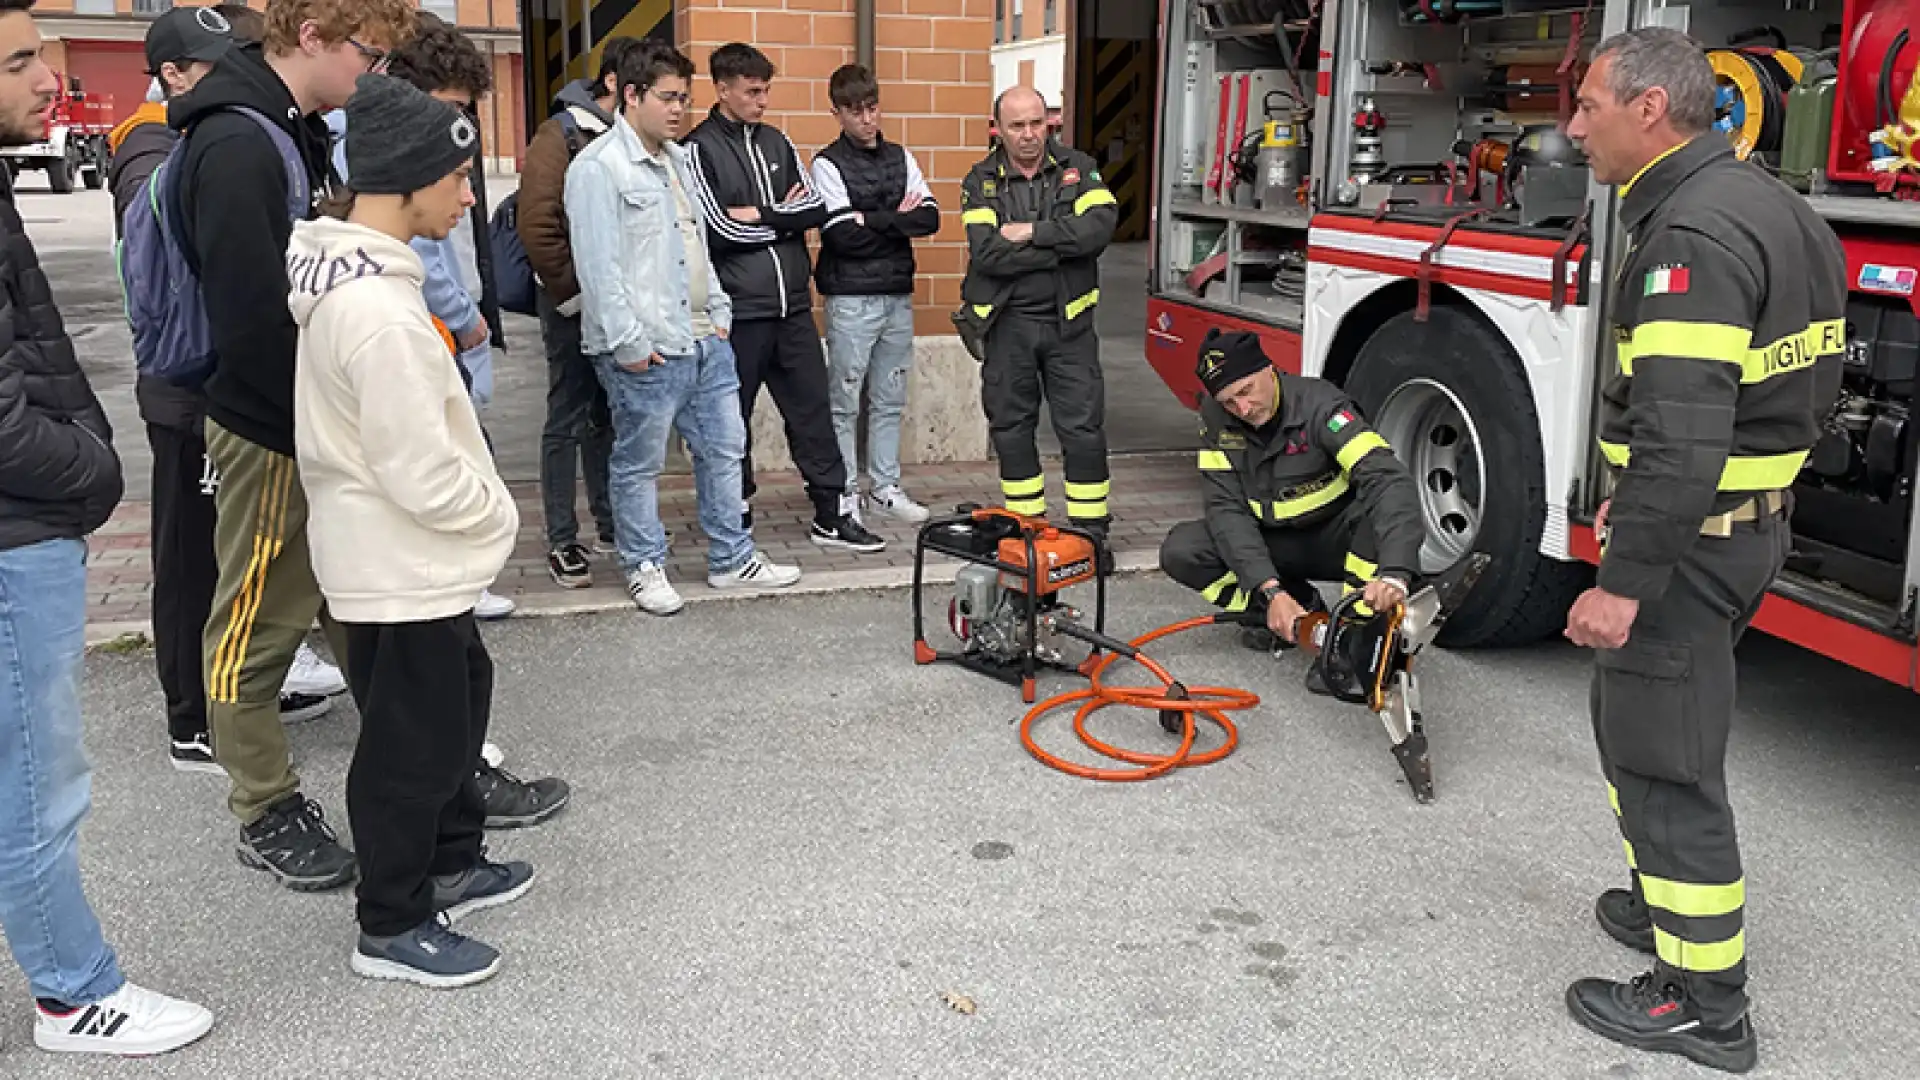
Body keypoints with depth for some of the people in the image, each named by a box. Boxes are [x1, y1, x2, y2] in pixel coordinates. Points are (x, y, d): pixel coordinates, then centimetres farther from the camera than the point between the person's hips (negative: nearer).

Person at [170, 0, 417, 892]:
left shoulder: (303, 131, 10)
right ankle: (266, 815, 20)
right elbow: (253, 317, -26)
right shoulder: (237, 146, -21)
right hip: (272, 432, -9)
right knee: (259, 627, 6)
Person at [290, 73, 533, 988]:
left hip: (408, 558, 10)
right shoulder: (380, 313, -28)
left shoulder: (342, 275, 4)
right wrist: (499, 512, -9)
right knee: (412, 740, 5)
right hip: (401, 565, -10)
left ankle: (449, 862, 41)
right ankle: (393, 927, 22)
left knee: (456, 697, 24)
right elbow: (422, 475, -26)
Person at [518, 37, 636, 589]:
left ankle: (612, 523, 25)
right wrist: (571, 291, -13)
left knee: (609, 416, 14)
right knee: (568, 420, 0)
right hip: (576, 305, -6)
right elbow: (536, 225, -16)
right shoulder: (562, 134, -10)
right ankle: (562, 542, 7)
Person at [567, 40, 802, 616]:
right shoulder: (598, 168, -12)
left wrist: (719, 312, 16)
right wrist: (627, 343, -18)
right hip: (646, 352, -9)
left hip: (704, 340, 9)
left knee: (724, 447, 13)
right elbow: (598, 265, -17)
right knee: (640, 463, 5)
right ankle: (645, 566, 19)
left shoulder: (678, 159, 15)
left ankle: (731, 558, 25)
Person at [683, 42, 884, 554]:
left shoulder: (776, 142, 13)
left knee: (812, 408, 8)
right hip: (738, 310, -5)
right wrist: (784, 216, -3)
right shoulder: (700, 149, -5)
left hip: (793, 305, 5)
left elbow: (817, 207, 2)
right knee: (733, 418, 6)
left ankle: (832, 513, 15)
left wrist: (762, 216, -10)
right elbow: (722, 230, -14)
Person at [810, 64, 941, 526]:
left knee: (890, 400, 12)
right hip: (851, 300, -5)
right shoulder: (828, 164, -5)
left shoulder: (900, 157, 12)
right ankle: (843, 495, 9)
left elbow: (929, 218, 0)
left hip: (898, 297, 5)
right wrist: (897, 219, -7)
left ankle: (885, 487, 22)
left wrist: (873, 221, -12)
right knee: (845, 402, 1)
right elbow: (842, 236, -16)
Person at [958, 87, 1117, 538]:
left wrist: (1031, 232, -17)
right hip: (1007, 323, 1)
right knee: (1011, 428, 9)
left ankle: (1091, 530, 11)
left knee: (1083, 428, 0)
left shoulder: (1078, 169, 3)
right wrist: (1064, 246, -14)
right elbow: (987, 254, -16)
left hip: (1068, 320, 0)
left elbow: (1100, 226, -16)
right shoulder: (980, 182, 1)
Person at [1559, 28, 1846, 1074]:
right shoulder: (1757, 203, 11)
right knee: (1634, 714, 24)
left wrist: (1625, 579, -26)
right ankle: (1670, 900, 40)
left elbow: (1683, 435, -30)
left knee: (1663, 756, 0)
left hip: (1691, 538, -10)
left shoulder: (1693, 235, -23)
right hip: (1747, 519, 10)